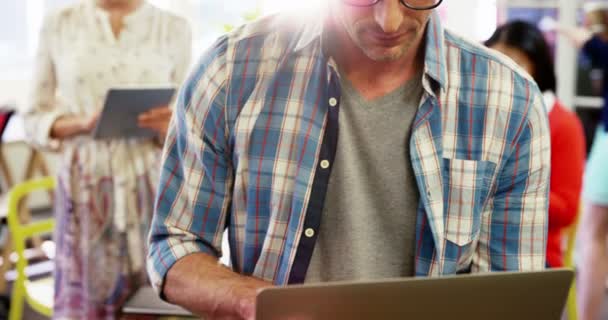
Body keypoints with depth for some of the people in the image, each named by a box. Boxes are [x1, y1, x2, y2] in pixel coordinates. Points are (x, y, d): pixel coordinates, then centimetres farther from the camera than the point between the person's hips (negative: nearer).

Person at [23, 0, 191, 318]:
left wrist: (169, 127, -14)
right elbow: (35, 119, 7)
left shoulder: (174, 28, 4)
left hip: (152, 184, 0)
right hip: (84, 184, 0)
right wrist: (81, 123, -12)